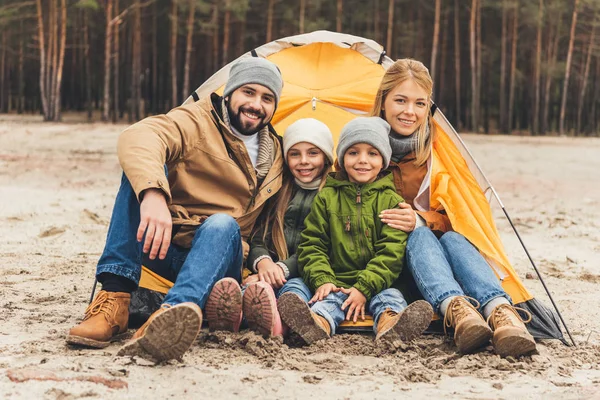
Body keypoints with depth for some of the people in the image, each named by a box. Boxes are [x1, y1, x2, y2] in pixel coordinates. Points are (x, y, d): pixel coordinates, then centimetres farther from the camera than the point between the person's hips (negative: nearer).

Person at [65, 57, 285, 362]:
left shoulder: (275, 157, 11)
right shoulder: (195, 122, -7)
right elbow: (137, 138, -30)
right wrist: (153, 193, -48)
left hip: (218, 257, 2)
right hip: (162, 249, -2)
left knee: (223, 224, -34)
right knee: (141, 169, -27)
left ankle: (170, 318, -63)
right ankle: (114, 299, -36)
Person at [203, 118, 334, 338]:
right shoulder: (278, 194, 21)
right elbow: (258, 239, 12)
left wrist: (282, 269, -17)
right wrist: (263, 263, -14)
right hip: (272, 277, 3)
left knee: (296, 287, -38)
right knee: (257, 286, -34)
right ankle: (231, 315, -70)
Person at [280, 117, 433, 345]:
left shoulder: (391, 201, 8)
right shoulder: (327, 197, 13)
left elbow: (391, 251, -2)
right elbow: (312, 243, 10)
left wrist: (365, 288, -15)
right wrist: (322, 280, -9)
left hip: (378, 285, 0)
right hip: (336, 282, 0)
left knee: (390, 297, -30)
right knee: (329, 299, -30)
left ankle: (390, 325, -63)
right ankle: (318, 324, -64)